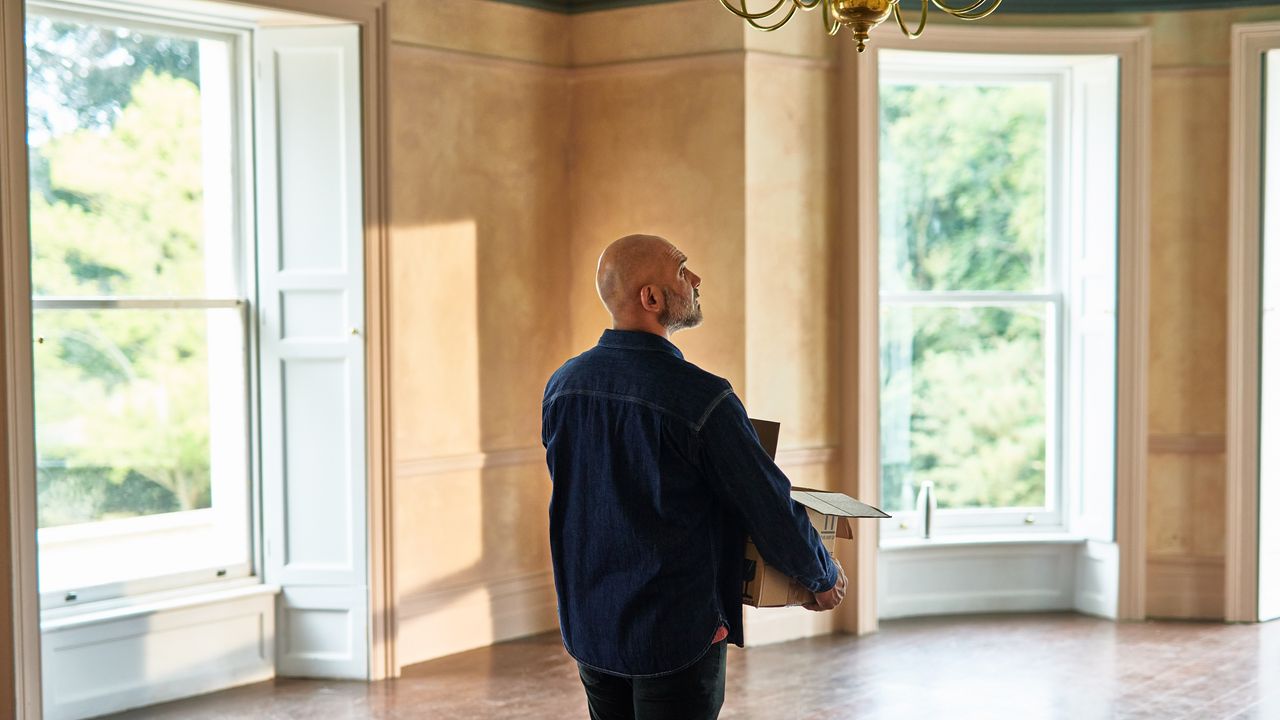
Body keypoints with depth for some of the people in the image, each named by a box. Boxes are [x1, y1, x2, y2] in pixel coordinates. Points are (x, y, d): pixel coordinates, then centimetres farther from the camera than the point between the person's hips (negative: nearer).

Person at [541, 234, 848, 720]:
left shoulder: (562, 386, 0)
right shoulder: (699, 397, -21)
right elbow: (770, 507, -14)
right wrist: (824, 578, 4)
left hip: (589, 628, 7)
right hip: (675, 635, -7)